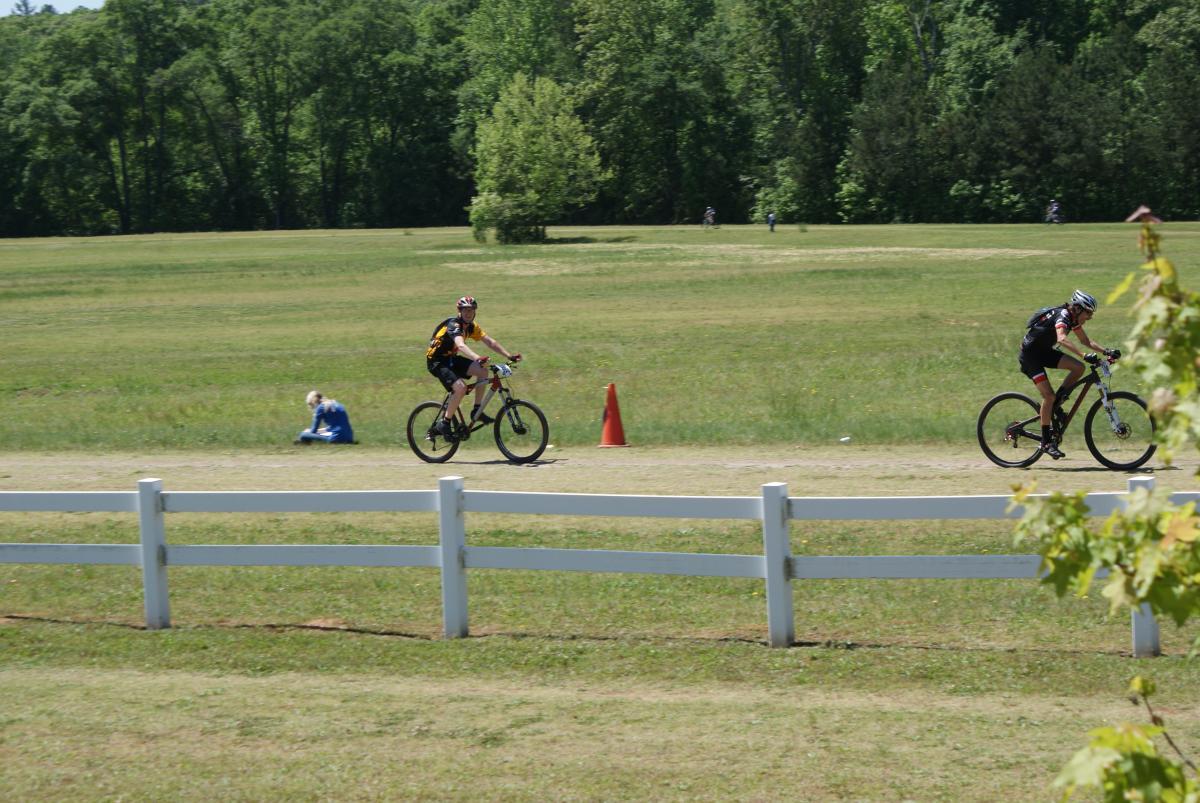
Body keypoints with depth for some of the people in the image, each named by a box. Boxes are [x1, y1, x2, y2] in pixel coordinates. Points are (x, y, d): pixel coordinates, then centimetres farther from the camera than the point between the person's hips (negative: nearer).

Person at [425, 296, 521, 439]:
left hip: (451, 359, 8)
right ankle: (444, 423, -14)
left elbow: (489, 341, -1)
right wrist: (477, 359, -59)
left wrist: (509, 355, -13)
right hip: (436, 361, -8)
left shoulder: (471, 326, 2)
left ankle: (477, 411, -1)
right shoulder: (454, 325, -25)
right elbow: (461, 346, -42)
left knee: (482, 371, -10)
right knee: (460, 387, -27)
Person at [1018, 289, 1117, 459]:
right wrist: (1084, 356, -51)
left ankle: (1057, 404, 6)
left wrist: (1107, 351, -3)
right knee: (1048, 395, -17)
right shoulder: (1062, 315, -25)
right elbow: (1062, 339, -44)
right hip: (1030, 354, -8)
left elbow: (1086, 341, 11)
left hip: (1045, 351, 8)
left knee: (1078, 368, -10)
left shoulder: (1074, 318, 1)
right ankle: (1046, 442, -9)